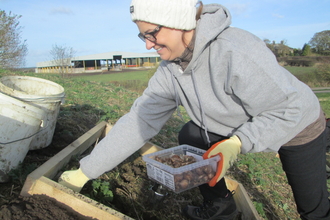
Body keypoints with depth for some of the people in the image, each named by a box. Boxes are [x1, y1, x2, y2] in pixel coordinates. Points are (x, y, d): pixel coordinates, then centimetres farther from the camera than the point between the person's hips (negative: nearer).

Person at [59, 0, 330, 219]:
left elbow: (290, 110, -29)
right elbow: (138, 121, -15)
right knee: (189, 135, -1)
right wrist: (85, 171, -14)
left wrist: (237, 143, -40)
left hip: (299, 124, -5)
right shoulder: (170, 71, -15)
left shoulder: (236, 52, -38)